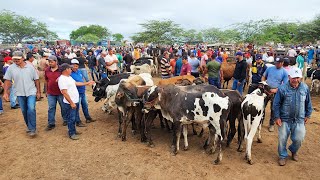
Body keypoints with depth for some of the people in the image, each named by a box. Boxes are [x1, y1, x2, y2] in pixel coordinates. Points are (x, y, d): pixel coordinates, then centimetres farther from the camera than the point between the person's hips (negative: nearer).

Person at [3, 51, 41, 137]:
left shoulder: (30, 67, -5)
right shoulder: (11, 68, -3)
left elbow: (36, 80, 0)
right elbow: (7, 81, 2)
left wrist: (38, 92, 0)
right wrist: (5, 92, -5)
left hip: (31, 92, -2)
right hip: (20, 94, 3)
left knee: (31, 109, -16)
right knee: (24, 111, 12)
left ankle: (32, 129, -6)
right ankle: (29, 126, 30)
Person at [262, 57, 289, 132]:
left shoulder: (284, 72, -6)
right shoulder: (270, 68, 1)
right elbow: (264, 77, 12)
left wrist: (276, 90, -20)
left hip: (276, 92, -2)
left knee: (273, 109, 8)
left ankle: (271, 124, 23)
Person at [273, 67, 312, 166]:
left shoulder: (305, 88, -3)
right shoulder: (282, 88, -13)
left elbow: (308, 103, 11)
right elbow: (276, 104, -7)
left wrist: (308, 115, 13)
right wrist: (277, 117, -8)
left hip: (299, 120, 2)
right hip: (284, 119, -2)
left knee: (298, 139, 6)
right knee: (282, 139, 6)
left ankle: (293, 151, 39)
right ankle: (283, 156, 29)